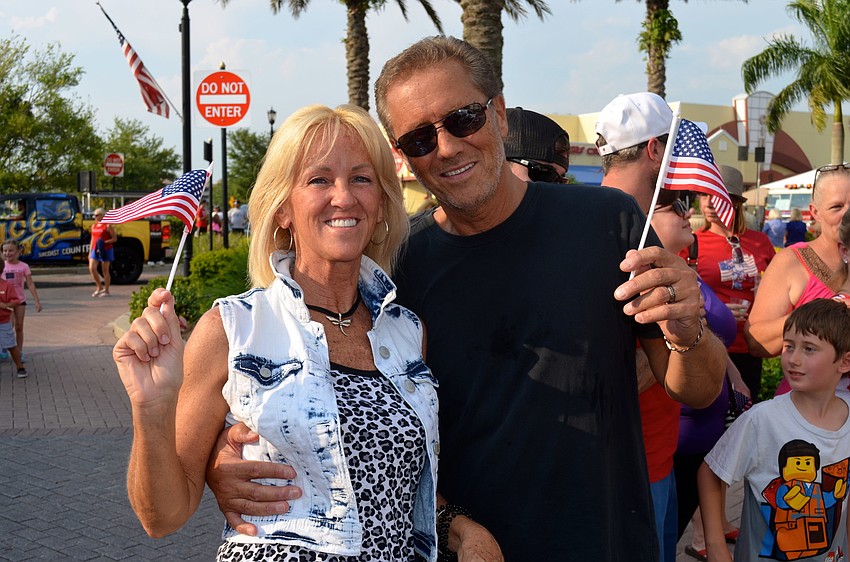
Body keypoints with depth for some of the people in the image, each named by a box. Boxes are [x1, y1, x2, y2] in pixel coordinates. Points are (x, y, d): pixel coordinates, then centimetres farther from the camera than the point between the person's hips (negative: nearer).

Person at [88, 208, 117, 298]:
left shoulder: (108, 226, -5)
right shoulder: (94, 226, 15)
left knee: (105, 271, -1)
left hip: (105, 250, -6)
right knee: (92, 268, -5)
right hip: (95, 250, 6)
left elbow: (115, 238, -7)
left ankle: (106, 291, 8)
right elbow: (92, 240, 21)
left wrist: (104, 242, -19)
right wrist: (90, 252, 17)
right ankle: (99, 287, 11)